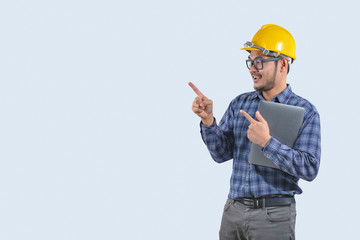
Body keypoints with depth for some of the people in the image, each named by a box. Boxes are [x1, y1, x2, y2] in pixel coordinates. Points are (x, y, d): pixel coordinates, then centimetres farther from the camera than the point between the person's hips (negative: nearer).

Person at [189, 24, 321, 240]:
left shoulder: (305, 111, -6)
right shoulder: (240, 103, 7)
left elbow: (310, 169, -15)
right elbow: (222, 153, 3)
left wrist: (267, 142, -24)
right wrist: (208, 119, -14)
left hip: (274, 215, -4)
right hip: (233, 211, 4)